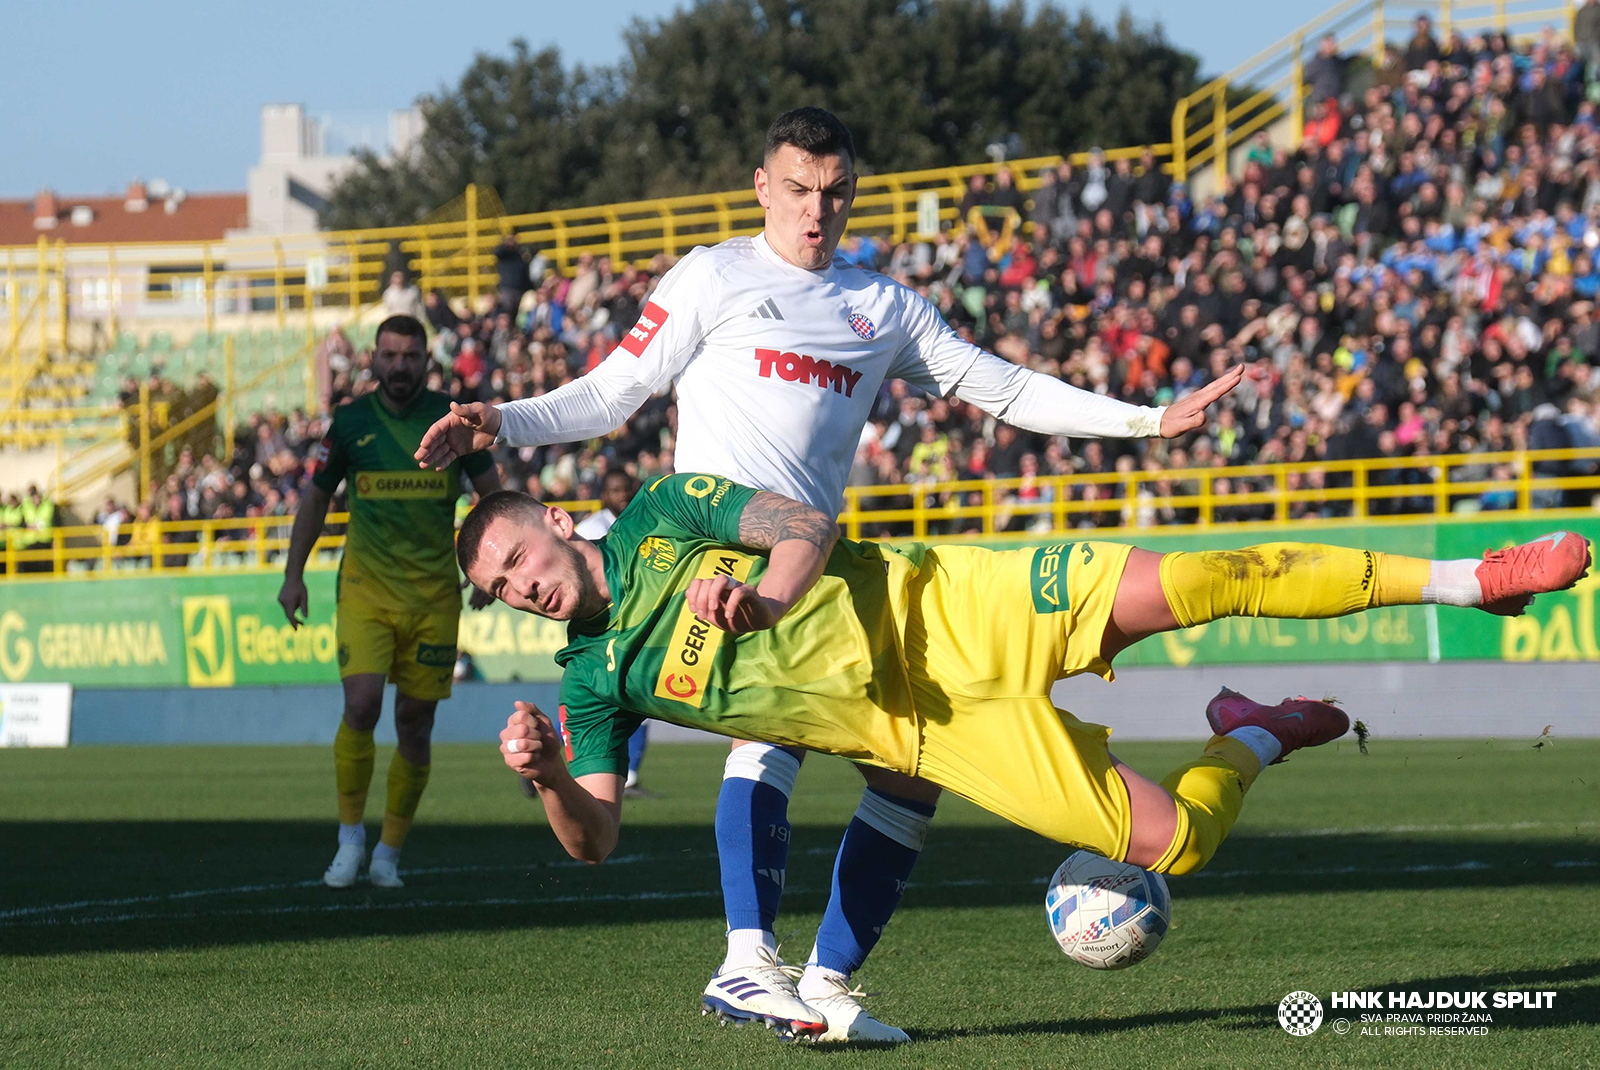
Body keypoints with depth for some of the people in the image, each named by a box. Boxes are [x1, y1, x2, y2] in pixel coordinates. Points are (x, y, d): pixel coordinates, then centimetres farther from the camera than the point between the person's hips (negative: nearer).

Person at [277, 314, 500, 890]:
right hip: (365, 586, -1)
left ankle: (389, 854, 16)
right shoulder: (350, 421, 0)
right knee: (361, 703, -19)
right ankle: (350, 837, -3)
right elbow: (315, 496, 11)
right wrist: (293, 576, 7)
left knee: (415, 723, 3)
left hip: (434, 593, 1)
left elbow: (491, 493, 10)